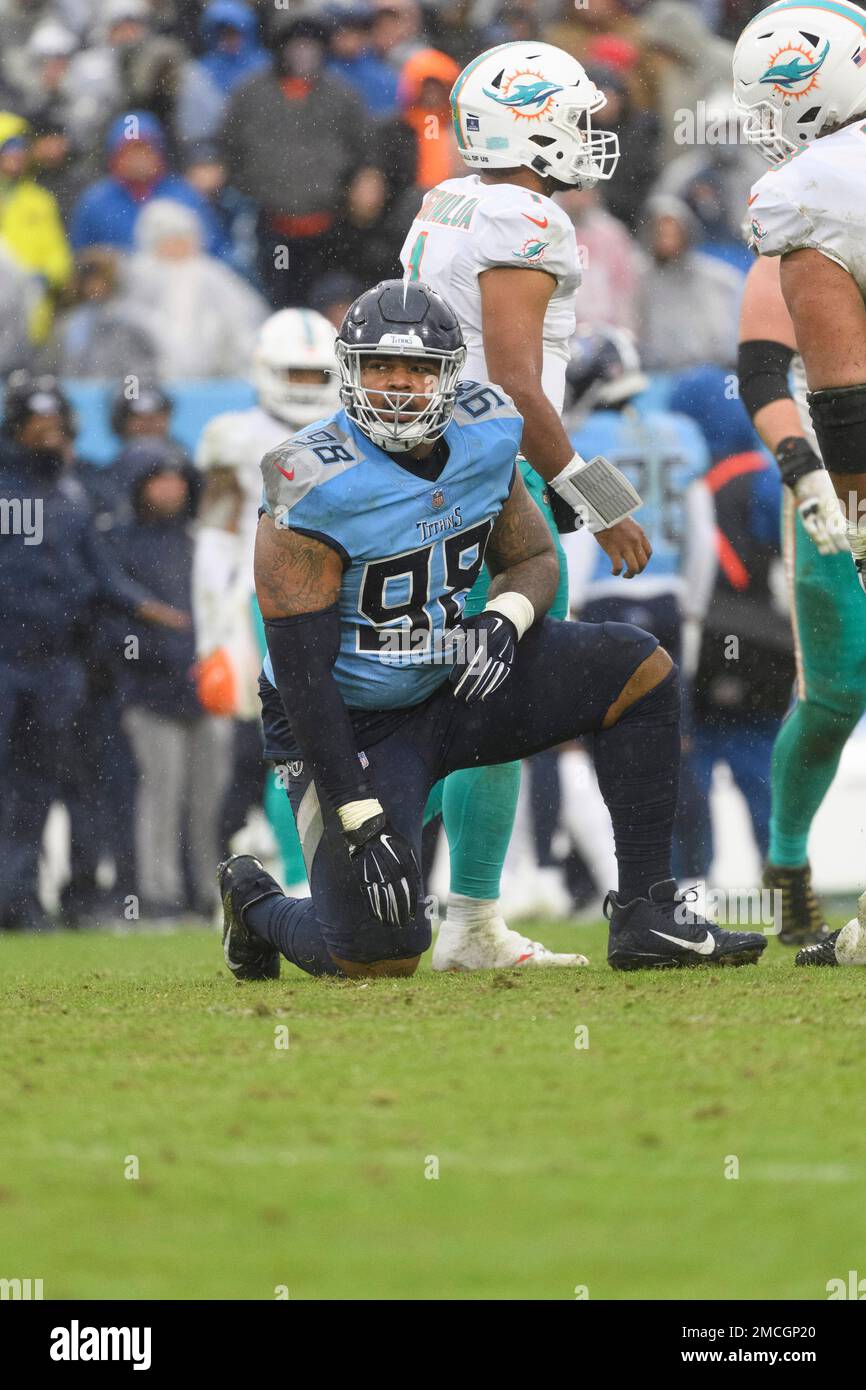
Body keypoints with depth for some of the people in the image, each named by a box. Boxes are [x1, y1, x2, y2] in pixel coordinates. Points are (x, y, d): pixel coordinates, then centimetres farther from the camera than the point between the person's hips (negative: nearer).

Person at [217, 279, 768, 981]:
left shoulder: (486, 438, -5)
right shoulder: (316, 487, -24)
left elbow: (535, 560, 10)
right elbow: (302, 673, -23)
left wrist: (504, 618, -17)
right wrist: (360, 818, -25)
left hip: (452, 683, 6)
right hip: (356, 721, -6)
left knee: (640, 671, -9)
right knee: (381, 956, -14)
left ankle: (647, 914, -6)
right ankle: (255, 901, 21)